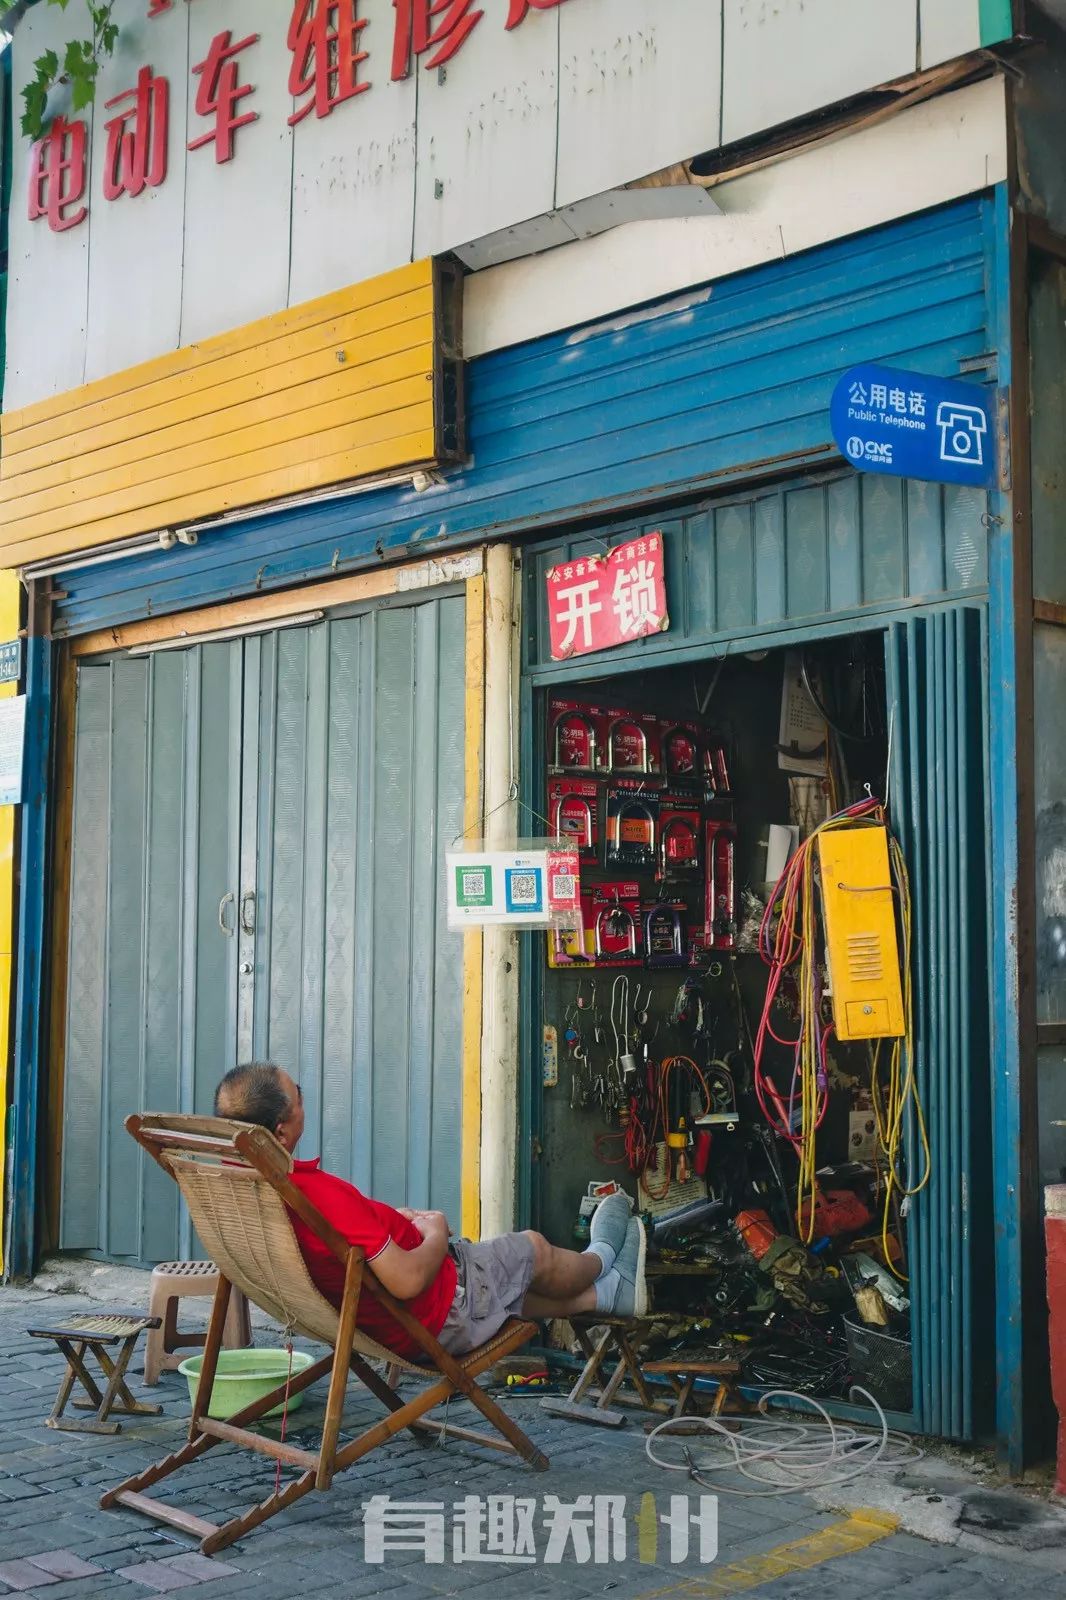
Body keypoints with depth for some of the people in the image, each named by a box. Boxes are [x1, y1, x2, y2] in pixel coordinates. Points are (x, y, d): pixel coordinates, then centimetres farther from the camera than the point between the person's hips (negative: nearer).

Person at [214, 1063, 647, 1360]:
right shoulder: (322, 1194, -40)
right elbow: (408, 1279, -35)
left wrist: (391, 1221, 5)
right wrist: (436, 1232, -14)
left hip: (376, 1325, 8)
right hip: (441, 1317, -8)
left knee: (513, 1285, 31)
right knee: (534, 1249, 19)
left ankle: (609, 1292, 54)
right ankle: (601, 1259, 53)